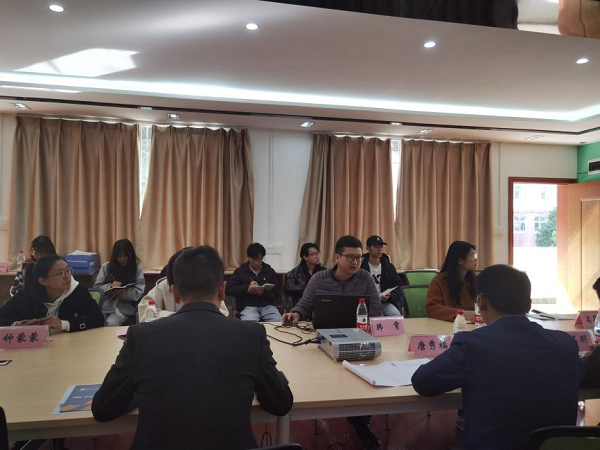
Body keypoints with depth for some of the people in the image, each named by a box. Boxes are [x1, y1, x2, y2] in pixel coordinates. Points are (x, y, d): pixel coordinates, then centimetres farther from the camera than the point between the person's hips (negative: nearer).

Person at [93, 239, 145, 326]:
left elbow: (139, 292, -4)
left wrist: (123, 292, -23)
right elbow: (97, 286, 7)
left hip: (124, 308, -2)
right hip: (104, 306, 2)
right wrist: (110, 287, -12)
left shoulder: (137, 269, 3)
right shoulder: (106, 267, 8)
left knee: (112, 323, -28)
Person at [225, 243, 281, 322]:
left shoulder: (269, 271, 13)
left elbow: (275, 294, 9)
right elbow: (228, 289, 1)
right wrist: (247, 288, -11)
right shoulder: (240, 271, 10)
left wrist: (263, 293, -12)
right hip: (248, 306, -2)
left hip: (267, 305, 2)